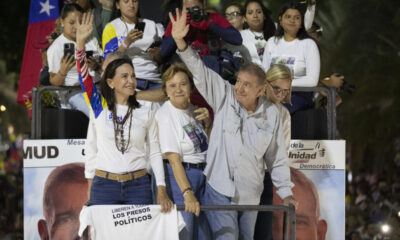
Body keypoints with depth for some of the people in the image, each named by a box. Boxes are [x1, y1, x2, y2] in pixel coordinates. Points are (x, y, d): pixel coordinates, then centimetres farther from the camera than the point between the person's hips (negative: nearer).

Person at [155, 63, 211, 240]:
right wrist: (188, 193, -29)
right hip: (179, 177, -7)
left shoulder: (193, 110, 8)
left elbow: (206, 145, 23)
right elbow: (174, 159, -21)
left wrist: (207, 123, 2)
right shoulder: (165, 115, -13)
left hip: (202, 174, 7)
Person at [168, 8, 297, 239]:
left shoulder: (271, 114, 0)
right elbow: (199, 71, -14)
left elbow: (277, 157, 9)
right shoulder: (225, 97, -4)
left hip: (250, 195, 3)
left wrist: (285, 192, 8)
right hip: (220, 191, -3)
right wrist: (180, 42, -28)